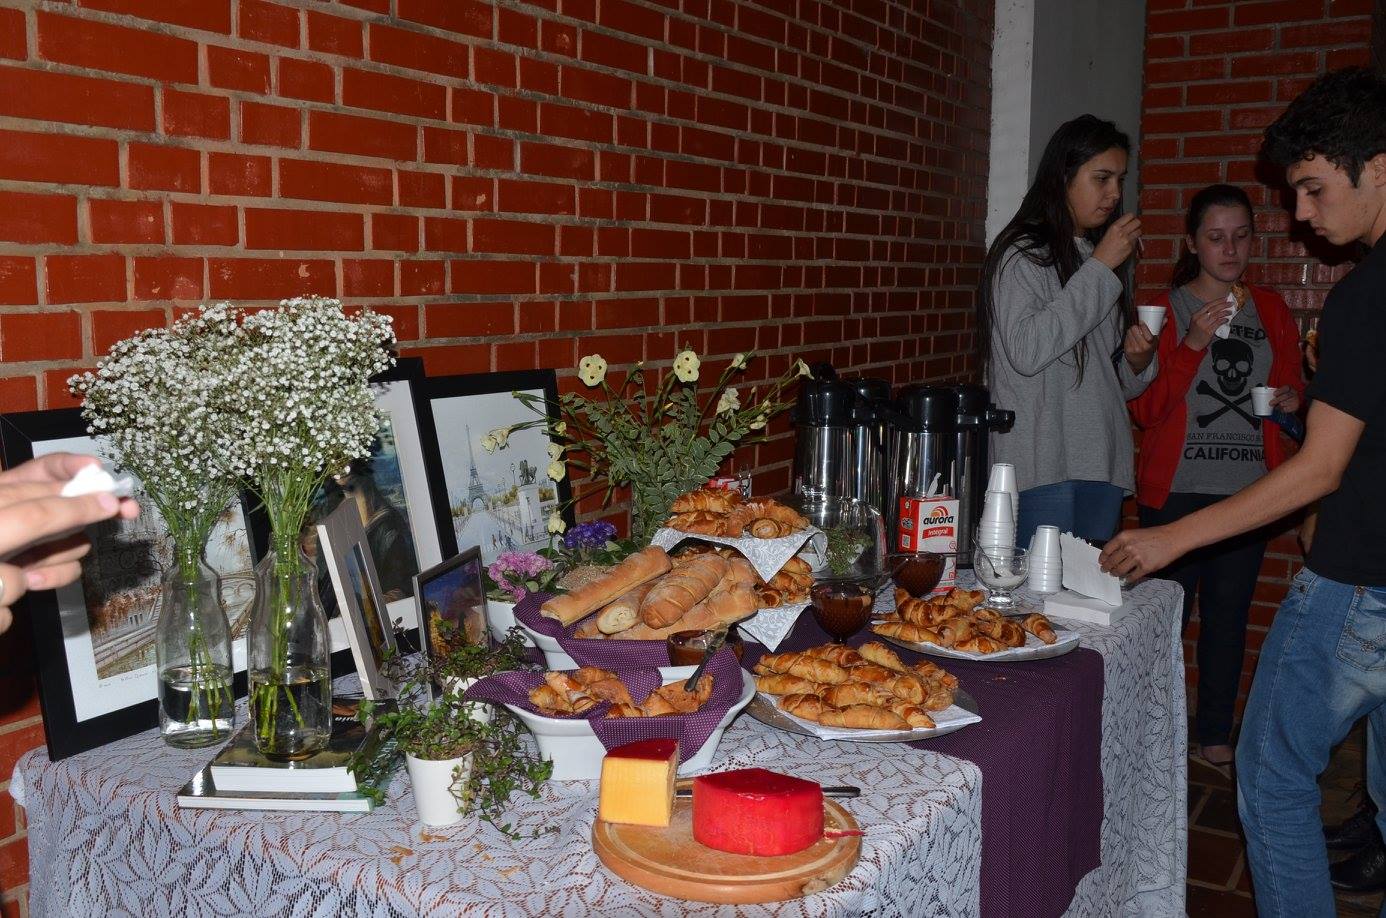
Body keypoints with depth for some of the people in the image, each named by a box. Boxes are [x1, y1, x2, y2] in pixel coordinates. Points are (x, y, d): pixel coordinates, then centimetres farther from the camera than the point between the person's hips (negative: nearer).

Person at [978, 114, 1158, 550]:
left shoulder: (1096, 257, 20)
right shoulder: (1020, 254, -2)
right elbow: (1026, 351, -19)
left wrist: (1138, 360, 0)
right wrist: (1100, 267, -12)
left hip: (1103, 465, 7)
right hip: (1041, 464, -7)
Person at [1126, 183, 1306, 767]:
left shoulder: (1270, 309, 13)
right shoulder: (1166, 309, 2)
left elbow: (1292, 386, 23)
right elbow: (1144, 409, -6)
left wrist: (1291, 399, -1)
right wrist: (1193, 345, -17)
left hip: (1249, 490, 4)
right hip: (1177, 489, -3)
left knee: (1228, 615, 8)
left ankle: (1215, 735, 20)